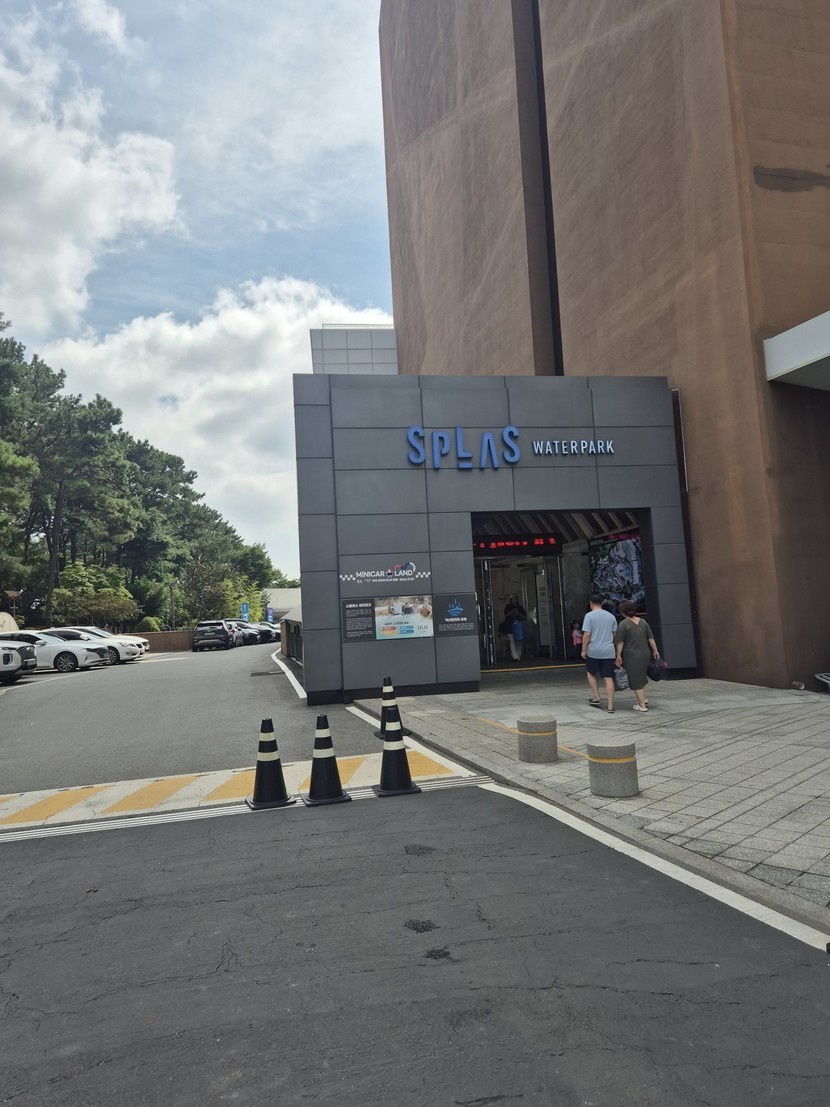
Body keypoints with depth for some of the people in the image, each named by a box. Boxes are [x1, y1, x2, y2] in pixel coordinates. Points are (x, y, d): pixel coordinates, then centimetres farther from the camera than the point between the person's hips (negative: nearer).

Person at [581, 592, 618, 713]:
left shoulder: (589, 616, -6)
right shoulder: (611, 616, 8)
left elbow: (587, 634, -12)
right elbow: (615, 635, 11)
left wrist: (583, 650, -5)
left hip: (593, 651, -3)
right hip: (608, 651, 3)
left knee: (591, 673, 19)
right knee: (608, 678, 3)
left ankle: (596, 698, 16)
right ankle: (610, 706, 3)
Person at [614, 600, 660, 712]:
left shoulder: (623, 624, -11)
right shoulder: (643, 622, 6)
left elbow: (620, 642, -12)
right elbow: (651, 638, 7)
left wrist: (618, 656, -6)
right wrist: (655, 650, 13)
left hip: (631, 656, -6)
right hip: (645, 654, 6)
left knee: (636, 680, 3)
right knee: (640, 677, 23)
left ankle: (642, 705, 6)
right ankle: (644, 699, 22)